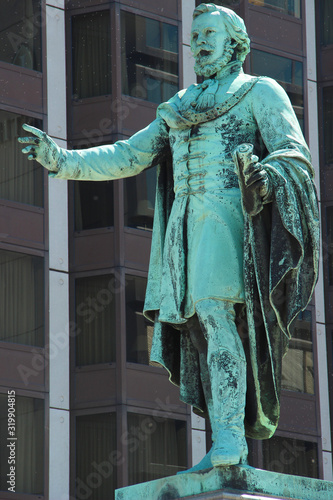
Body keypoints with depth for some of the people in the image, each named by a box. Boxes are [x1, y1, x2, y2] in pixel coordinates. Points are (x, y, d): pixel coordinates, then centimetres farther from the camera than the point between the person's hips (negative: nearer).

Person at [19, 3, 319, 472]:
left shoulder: (261, 92, 8)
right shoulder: (179, 108, 26)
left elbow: (295, 152, -6)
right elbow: (127, 157, 24)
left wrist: (270, 173, -30)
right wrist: (63, 160, 13)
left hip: (230, 215, -6)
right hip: (187, 223, 6)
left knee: (215, 314, -22)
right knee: (203, 328, 0)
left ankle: (228, 442, -29)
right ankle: (229, 451, 3)